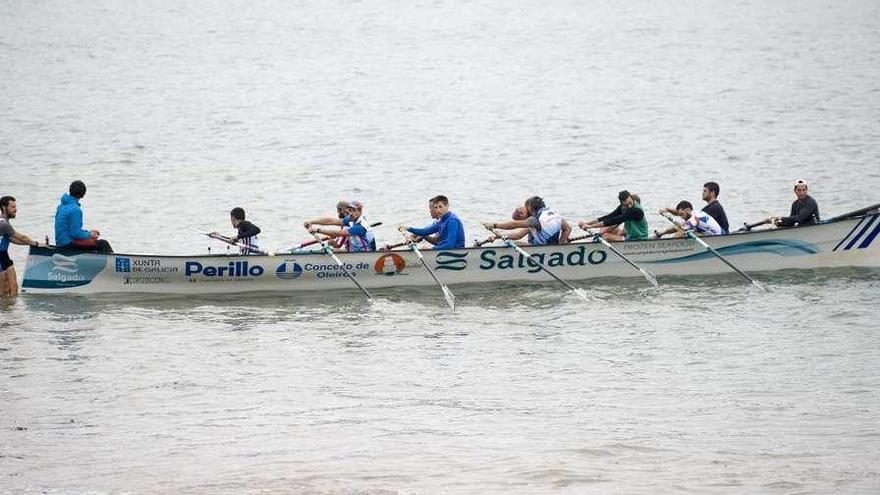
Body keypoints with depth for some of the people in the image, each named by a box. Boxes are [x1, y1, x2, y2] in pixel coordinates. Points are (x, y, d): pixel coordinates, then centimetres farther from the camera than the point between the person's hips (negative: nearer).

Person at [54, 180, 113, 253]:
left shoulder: (62, 206, 11)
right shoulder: (75, 209, -19)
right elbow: (75, 233, -20)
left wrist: (88, 232, 16)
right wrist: (89, 235, -4)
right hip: (68, 243, -10)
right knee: (102, 244, -10)